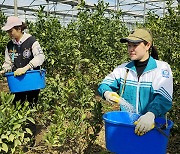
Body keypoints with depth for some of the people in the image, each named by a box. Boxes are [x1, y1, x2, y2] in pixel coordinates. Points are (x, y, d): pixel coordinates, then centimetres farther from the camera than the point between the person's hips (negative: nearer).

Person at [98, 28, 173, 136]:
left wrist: (151, 114, -35)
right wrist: (106, 93, -13)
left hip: (151, 125, -2)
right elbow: (105, 85, 11)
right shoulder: (123, 69, 9)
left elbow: (164, 98, -17)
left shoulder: (161, 68, -3)